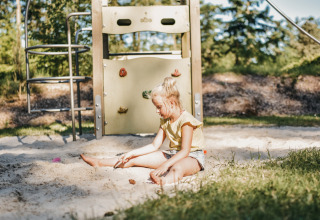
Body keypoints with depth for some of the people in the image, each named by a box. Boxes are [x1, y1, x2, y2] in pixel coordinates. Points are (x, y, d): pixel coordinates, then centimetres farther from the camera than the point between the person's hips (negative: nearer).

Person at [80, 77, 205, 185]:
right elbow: (154, 145, 12)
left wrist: (165, 165, -36)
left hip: (192, 156, -8)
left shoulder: (185, 120, -18)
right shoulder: (165, 121, 9)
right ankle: (99, 163, 12)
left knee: (177, 168, -46)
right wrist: (131, 154, 5)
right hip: (173, 154, 8)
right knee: (135, 159, 4)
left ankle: (164, 181, -80)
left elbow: (185, 151, -25)